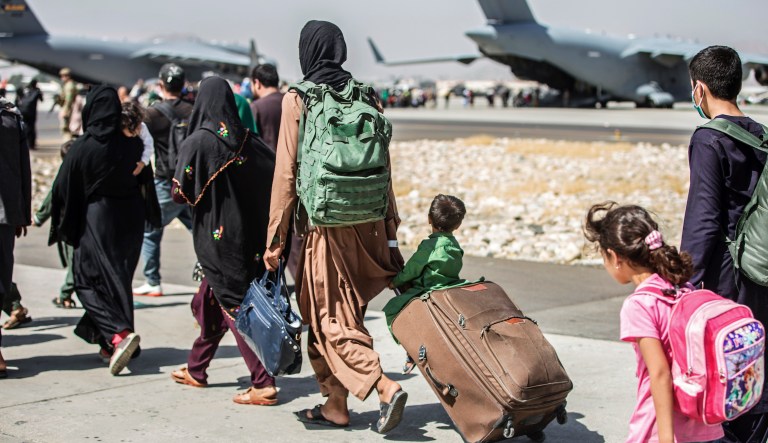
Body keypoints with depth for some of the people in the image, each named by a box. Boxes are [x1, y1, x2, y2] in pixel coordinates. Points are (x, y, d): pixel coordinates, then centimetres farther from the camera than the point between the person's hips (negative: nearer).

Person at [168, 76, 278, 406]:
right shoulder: (248, 141, 0)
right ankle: (196, 369, 34)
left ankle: (263, 384, -7)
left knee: (234, 306, -3)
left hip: (214, 236, -6)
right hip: (247, 236, 6)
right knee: (211, 300, 20)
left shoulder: (197, 142, -14)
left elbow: (180, 193, -16)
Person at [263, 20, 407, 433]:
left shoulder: (297, 100, -8)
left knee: (330, 318, 3)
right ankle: (336, 403, 22)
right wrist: (389, 226, 14)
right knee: (343, 312, 16)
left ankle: (385, 387, -13)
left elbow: (286, 172, -9)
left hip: (323, 225, -5)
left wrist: (275, 237, -3)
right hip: (365, 223, 5)